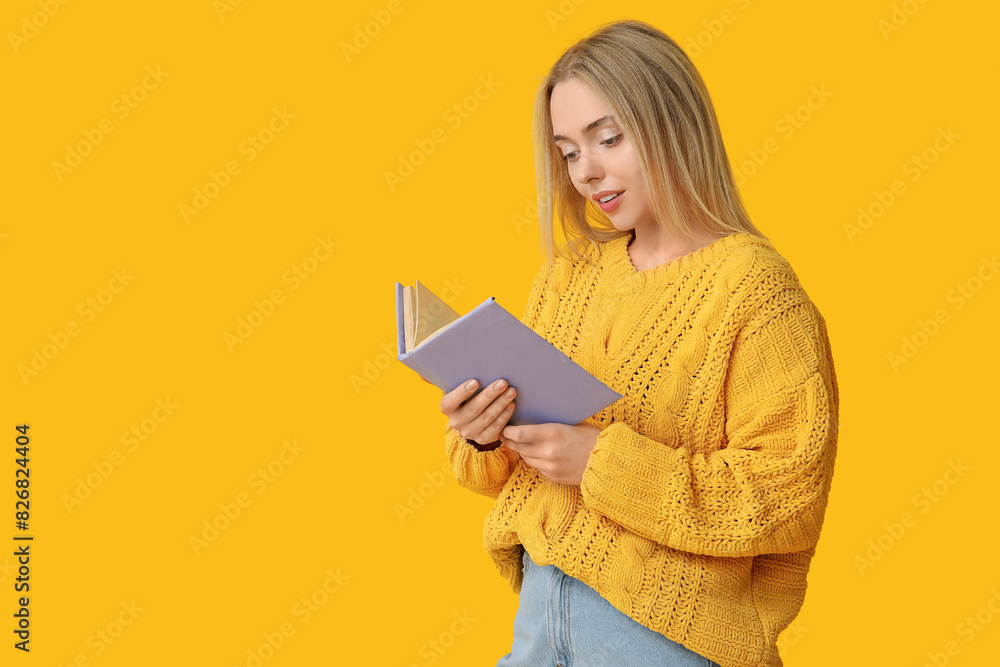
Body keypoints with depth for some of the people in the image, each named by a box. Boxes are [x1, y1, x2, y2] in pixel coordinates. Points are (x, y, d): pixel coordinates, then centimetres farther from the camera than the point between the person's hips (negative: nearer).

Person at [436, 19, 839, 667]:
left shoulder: (753, 285, -12)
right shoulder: (566, 275, 6)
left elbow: (784, 499, -17)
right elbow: (515, 468, 11)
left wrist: (605, 461, -23)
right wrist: (483, 438, -11)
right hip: (540, 597, 6)